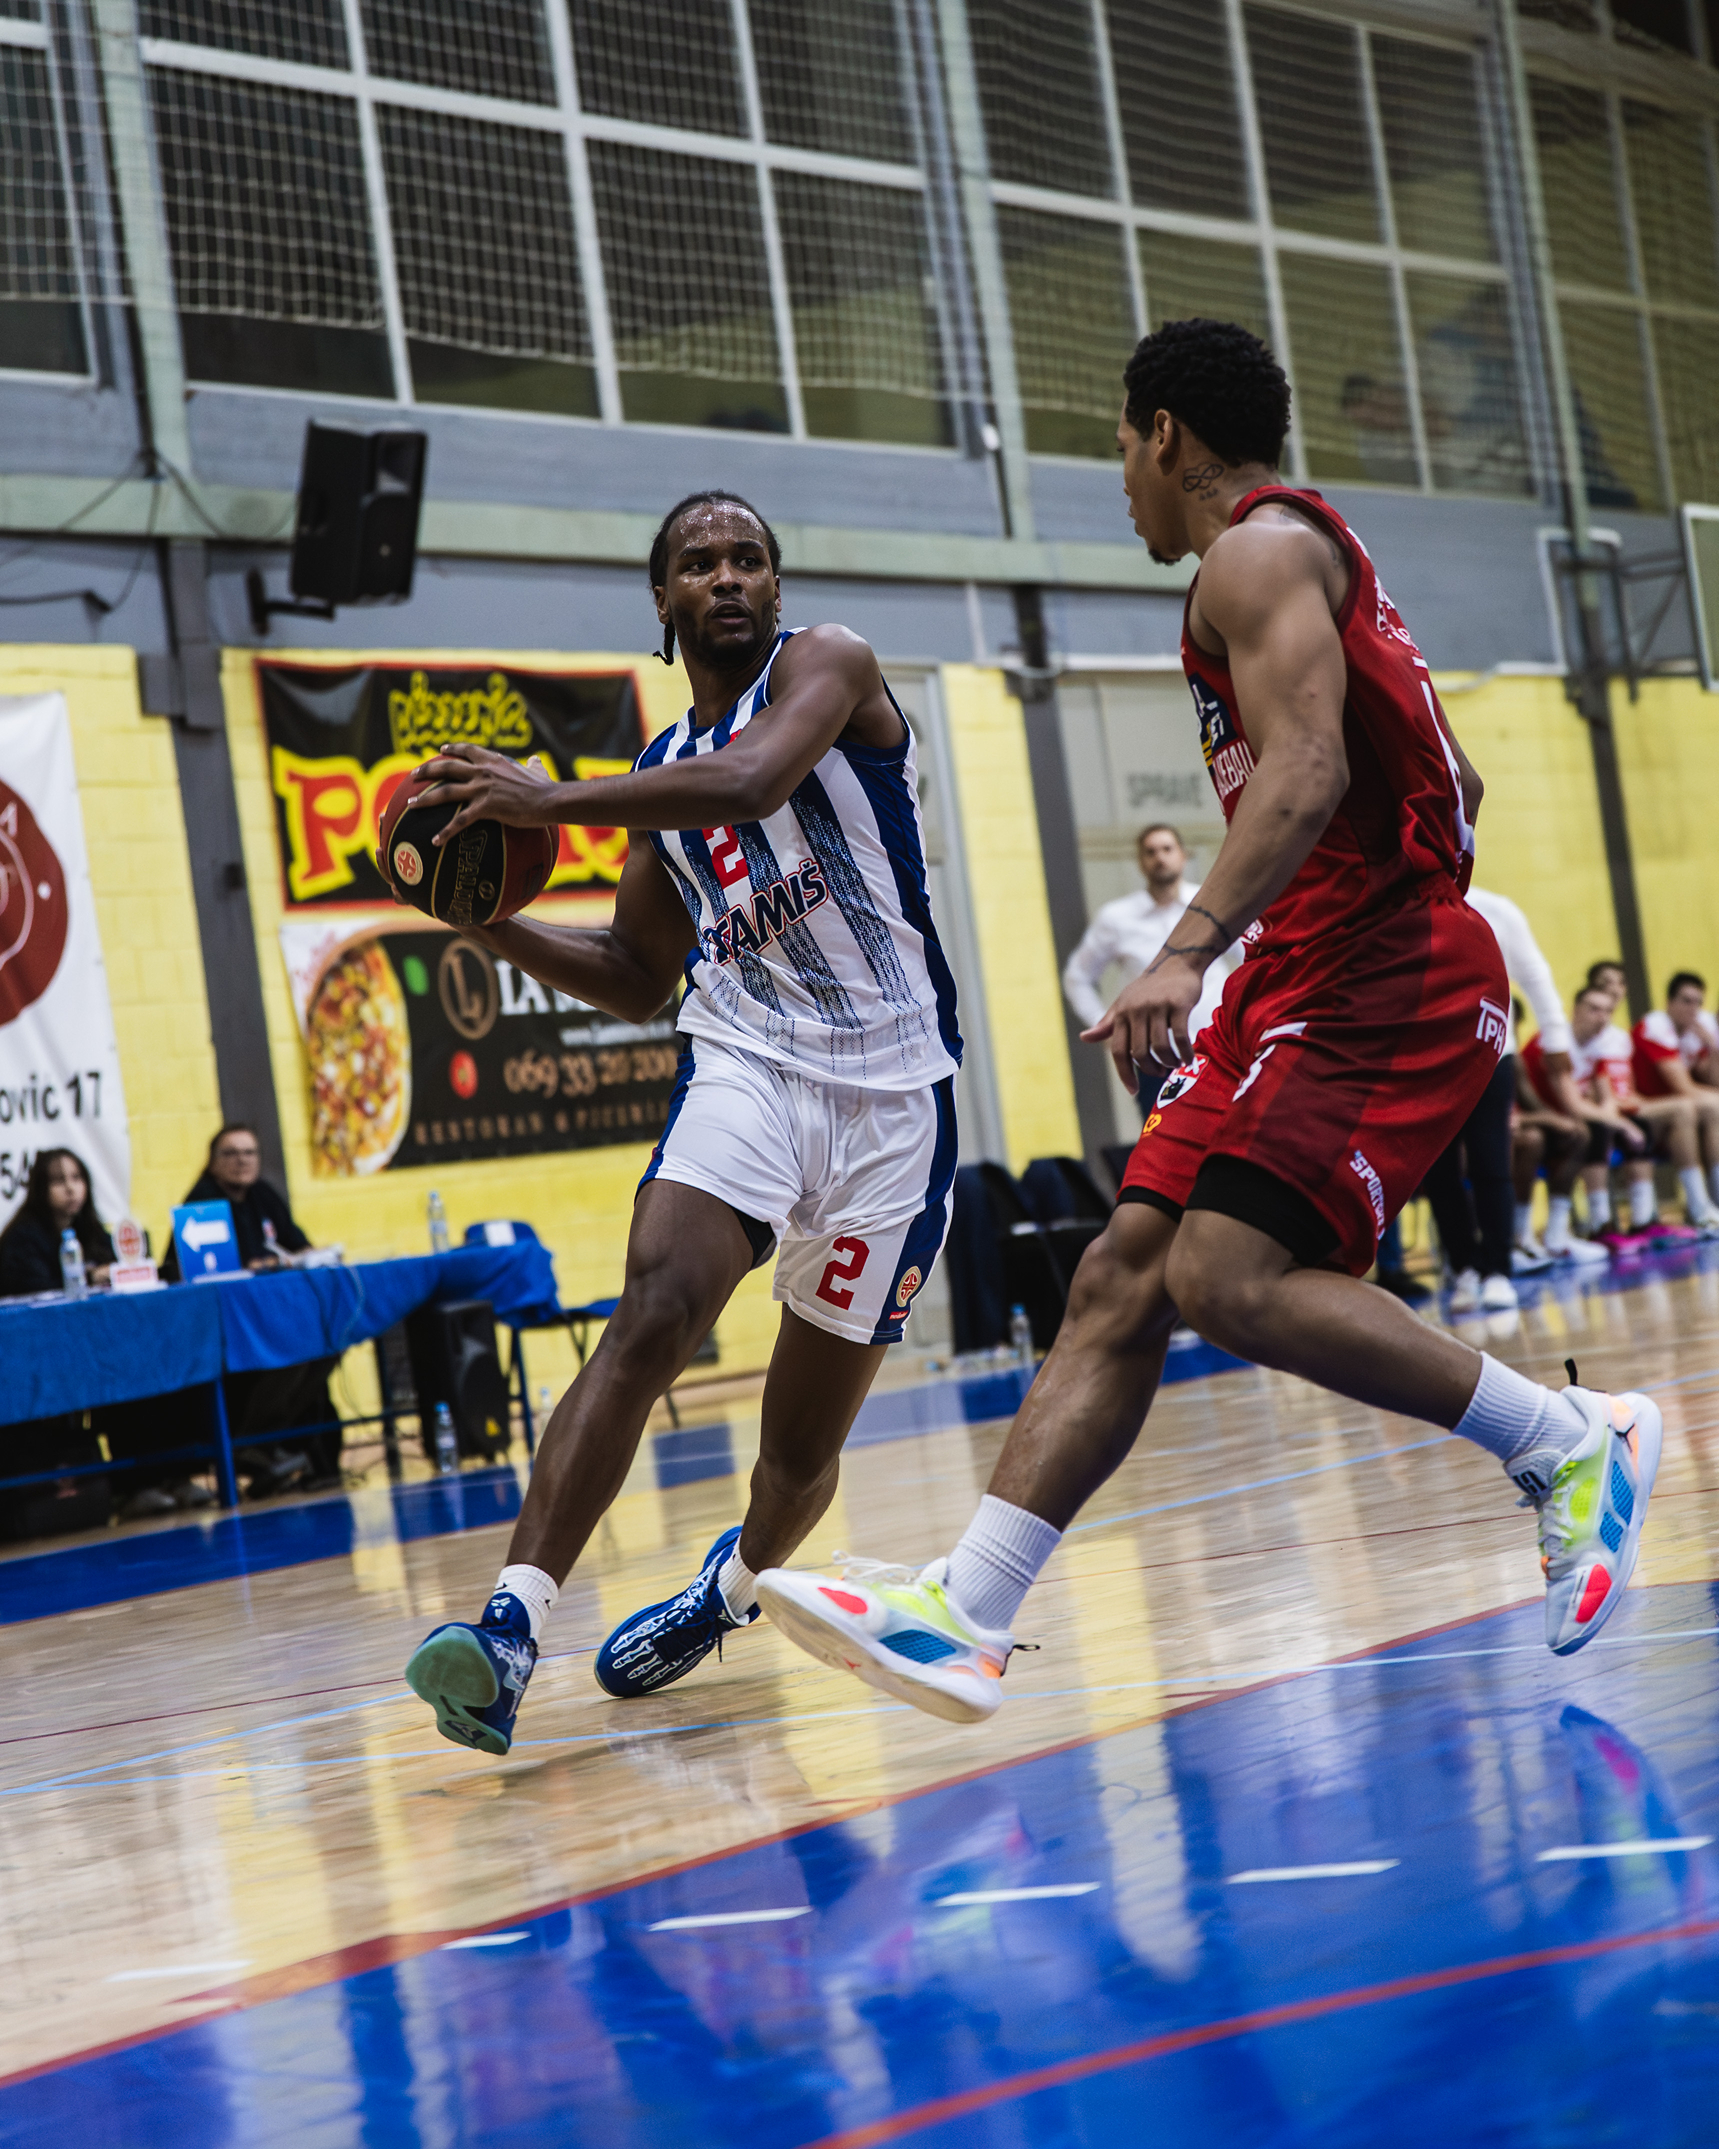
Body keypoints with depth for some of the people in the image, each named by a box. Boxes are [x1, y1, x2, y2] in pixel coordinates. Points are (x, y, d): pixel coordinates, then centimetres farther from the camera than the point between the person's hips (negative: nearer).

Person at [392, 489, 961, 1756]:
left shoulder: (827, 666, -3)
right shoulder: (662, 775, 16)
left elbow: (753, 781, -26)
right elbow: (636, 981, 22)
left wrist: (554, 801, -29)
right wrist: (497, 926, 5)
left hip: (891, 1093, -3)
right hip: (746, 1064, 3)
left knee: (805, 1445, 7)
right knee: (652, 1317, -26)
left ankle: (734, 1588, 40)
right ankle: (513, 1624, -34)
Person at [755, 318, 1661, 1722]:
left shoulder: (1260, 546, -7)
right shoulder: (1306, 553, 24)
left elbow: (1309, 769, -25)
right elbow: (1448, 788, 29)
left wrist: (1191, 950, -35)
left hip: (1378, 977, -10)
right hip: (1310, 978, 10)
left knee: (1226, 1277, -22)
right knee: (1121, 1281, 1)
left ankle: (1571, 1446, -9)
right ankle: (965, 1617, -4)